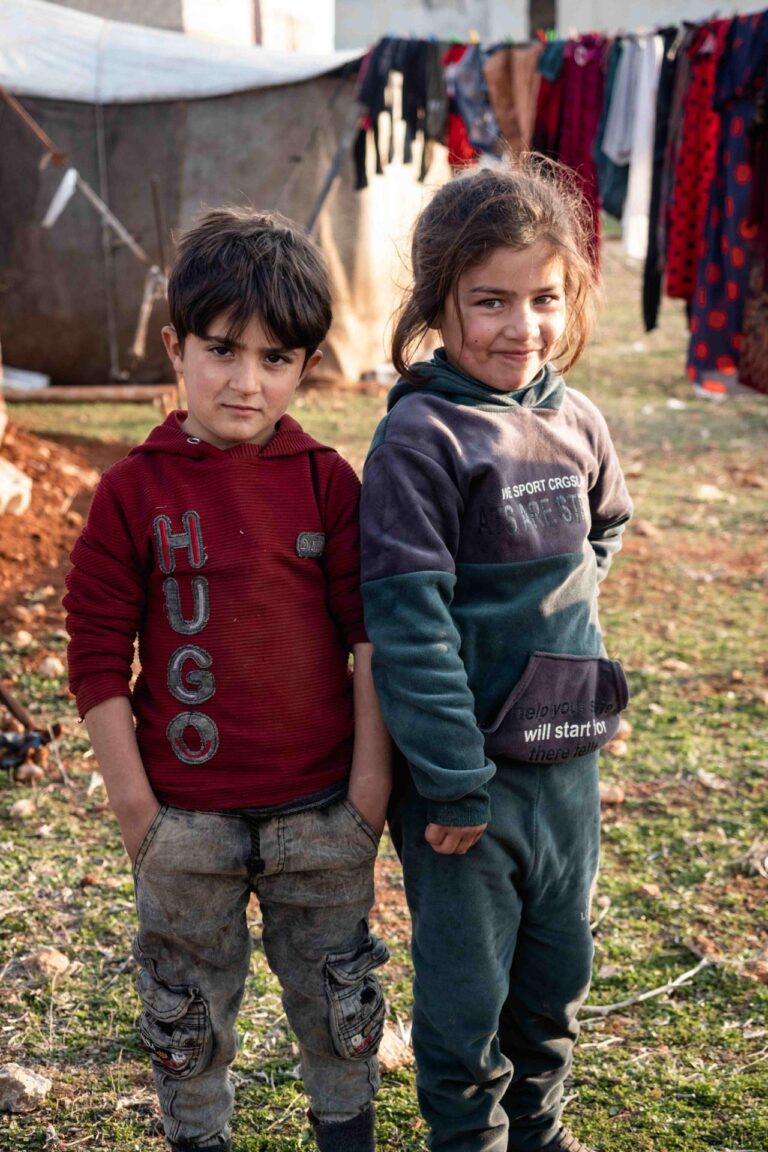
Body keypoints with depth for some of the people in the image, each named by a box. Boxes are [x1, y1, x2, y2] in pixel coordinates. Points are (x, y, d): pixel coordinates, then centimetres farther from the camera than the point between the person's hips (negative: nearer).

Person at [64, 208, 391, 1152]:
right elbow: (97, 653, -5)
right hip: (186, 812, -1)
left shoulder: (328, 482, -5)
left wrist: (372, 774, -2)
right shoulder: (134, 490, -8)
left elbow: (371, 631, -1)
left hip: (321, 805, 1)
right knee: (188, 1001, 17)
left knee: (337, 990, 19)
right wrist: (131, 797, -5)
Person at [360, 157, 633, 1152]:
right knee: (465, 994, 8)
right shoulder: (420, 437, -16)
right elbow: (408, 617, -20)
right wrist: (453, 781, -20)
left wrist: (554, 603, 8)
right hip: (466, 767, -6)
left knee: (557, 976, 20)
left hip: (570, 755, 6)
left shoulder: (577, 423, 3)